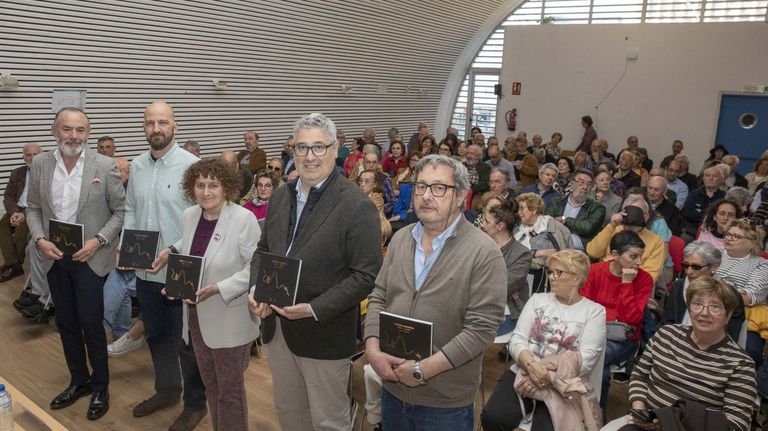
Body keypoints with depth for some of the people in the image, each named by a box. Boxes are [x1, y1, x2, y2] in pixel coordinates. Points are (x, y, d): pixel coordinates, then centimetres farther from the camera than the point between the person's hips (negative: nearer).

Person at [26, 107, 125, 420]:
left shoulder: (105, 166, -10)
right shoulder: (39, 164, 1)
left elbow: (121, 211, -5)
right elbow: (33, 208, 9)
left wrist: (98, 240, -15)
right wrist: (39, 239, -7)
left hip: (90, 258, -4)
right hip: (54, 258, 4)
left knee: (91, 323, 1)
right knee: (66, 323, 14)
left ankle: (100, 386, 21)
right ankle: (79, 380, 33)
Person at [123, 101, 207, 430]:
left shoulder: (191, 165, -14)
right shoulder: (136, 165, 6)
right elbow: (130, 210, 14)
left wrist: (174, 250, -22)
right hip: (145, 270, 6)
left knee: (186, 341, 8)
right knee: (156, 335, 21)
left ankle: (195, 403, 27)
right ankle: (166, 390, 42)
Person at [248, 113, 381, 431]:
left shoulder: (357, 206, -17)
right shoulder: (280, 196, 5)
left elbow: (366, 275, -18)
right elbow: (263, 250, 14)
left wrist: (314, 309, -23)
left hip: (324, 333, -6)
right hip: (276, 327, 6)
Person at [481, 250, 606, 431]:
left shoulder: (594, 311, 4)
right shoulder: (537, 300, 11)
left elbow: (587, 358, -7)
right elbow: (517, 340, 3)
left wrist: (547, 376, -17)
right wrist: (532, 365, -17)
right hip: (524, 373, 3)